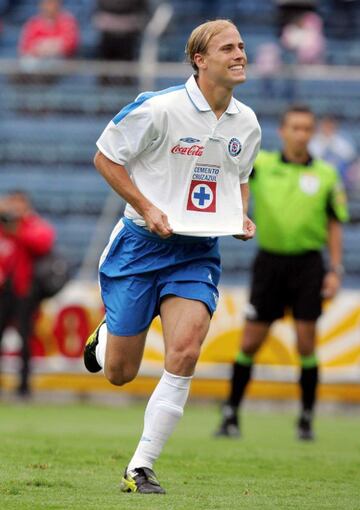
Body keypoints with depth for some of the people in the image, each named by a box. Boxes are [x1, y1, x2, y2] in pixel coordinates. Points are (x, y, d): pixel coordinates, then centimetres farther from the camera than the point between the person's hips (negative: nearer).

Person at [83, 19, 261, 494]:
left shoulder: (247, 124, 4)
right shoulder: (159, 108, -14)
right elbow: (105, 157, -5)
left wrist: (241, 217, 1)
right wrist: (147, 208, -15)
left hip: (200, 252, 4)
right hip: (142, 243, -3)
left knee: (185, 352, -19)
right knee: (119, 373, 2)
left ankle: (140, 468, -8)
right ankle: (104, 337, 42)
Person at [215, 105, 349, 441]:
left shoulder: (325, 174, 3)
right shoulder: (261, 165, 2)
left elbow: (334, 225, 7)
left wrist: (335, 270, 0)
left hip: (307, 263, 0)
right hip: (269, 260, 0)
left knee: (306, 343, -4)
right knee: (250, 342, 1)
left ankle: (306, 418, 8)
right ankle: (231, 414, 12)